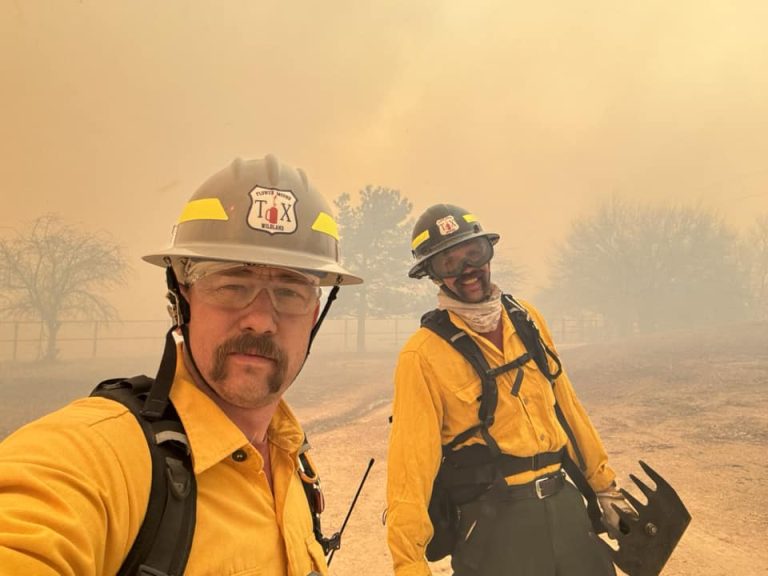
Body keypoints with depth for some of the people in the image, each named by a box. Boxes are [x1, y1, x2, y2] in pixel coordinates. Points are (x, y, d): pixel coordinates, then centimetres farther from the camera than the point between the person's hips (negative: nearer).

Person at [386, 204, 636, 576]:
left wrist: (603, 485, 16)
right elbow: (410, 461, -17)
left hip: (565, 503, 6)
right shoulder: (423, 354, -15)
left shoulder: (526, 318, 4)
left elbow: (565, 406, 12)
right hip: (493, 523, -5)